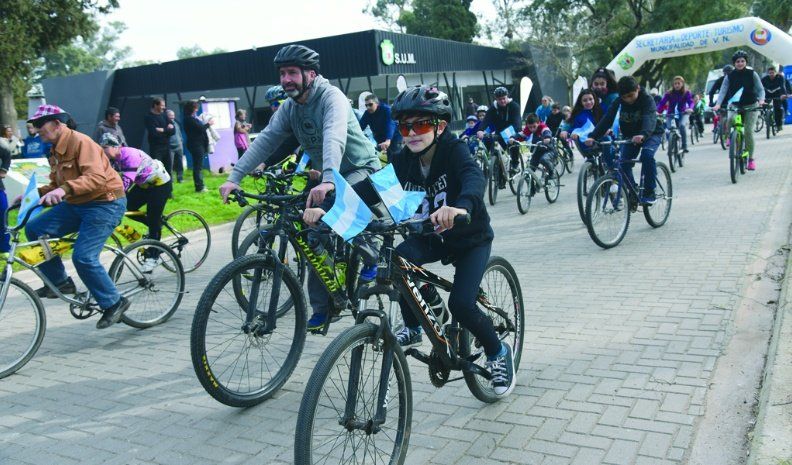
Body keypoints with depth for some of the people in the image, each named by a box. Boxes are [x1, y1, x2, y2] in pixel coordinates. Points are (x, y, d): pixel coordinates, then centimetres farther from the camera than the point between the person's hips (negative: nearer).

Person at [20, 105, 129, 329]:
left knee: (83, 257, -18)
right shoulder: (57, 149, 12)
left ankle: (114, 303, -2)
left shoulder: (80, 142, -17)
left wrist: (65, 189, -42)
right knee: (34, 229, -1)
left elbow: (96, 178, -30)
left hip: (105, 204, -9)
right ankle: (59, 281, 10)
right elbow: (56, 185, 17)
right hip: (76, 204, 9)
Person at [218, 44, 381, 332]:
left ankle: (369, 256, -9)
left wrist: (328, 180, -56)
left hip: (361, 169, -7)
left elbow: (334, 137, -39)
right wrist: (234, 177, -20)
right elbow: (265, 140, -8)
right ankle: (321, 308, 14)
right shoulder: (289, 108, -1)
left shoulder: (331, 97, -22)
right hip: (328, 177, 7)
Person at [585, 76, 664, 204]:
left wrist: (643, 135, -63)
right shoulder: (619, 101, -14)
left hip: (651, 133, -4)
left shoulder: (647, 99, -25)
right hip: (630, 135, 5)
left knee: (647, 155, -30)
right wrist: (593, 136, -38)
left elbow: (649, 118, -42)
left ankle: (649, 192, -20)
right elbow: (607, 118, -23)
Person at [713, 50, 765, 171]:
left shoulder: (752, 74, -2)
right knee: (729, 123, -27)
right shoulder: (729, 76, 0)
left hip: (750, 106, -1)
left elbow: (760, 89, -3)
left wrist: (761, 100, -24)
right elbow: (723, 90, -10)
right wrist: (718, 104, -27)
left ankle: (751, 158, 3)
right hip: (735, 106, 1)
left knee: (748, 131, -11)